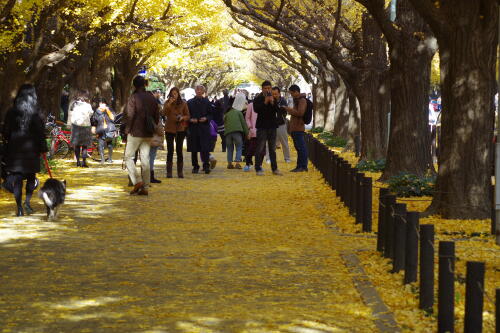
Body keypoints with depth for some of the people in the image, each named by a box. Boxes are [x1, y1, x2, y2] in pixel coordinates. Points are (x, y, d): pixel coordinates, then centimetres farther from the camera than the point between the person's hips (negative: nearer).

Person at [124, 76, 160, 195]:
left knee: (128, 157, 6)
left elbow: (130, 115, -14)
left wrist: (128, 129, -4)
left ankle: (137, 181, -10)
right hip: (148, 134, 5)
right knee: (145, 159, 7)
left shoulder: (133, 97, -9)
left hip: (135, 132, -5)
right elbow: (157, 115, 10)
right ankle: (145, 187, 5)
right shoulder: (152, 98, 8)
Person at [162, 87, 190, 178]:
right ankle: (169, 172, 3)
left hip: (180, 129, 0)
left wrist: (182, 118, -13)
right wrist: (169, 104, -22)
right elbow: (163, 114, -12)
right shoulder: (167, 103, 2)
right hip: (169, 129, 0)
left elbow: (187, 116, 7)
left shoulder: (183, 104, 3)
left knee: (179, 150, 1)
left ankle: (180, 172, 6)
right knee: (170, 151, 0)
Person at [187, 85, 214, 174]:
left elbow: (211, 114, 11)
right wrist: (190, 119, -9)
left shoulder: (207, 102, 8)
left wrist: (206, 118, -8)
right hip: (193, 128, 1)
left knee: (205, 148, -10)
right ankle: (195, 166, 12)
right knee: (194, 149, 4)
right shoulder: (190, 102, 9)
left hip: (204, 127, -1)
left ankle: (206, 166, -9)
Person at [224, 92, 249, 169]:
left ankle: (229, 163, 8)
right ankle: (237, 163, -12)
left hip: (228, 132, 3)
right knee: (239, 148, 2)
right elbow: (243, 123, 10)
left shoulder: (227, 114, 23)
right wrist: (246, 133, 12)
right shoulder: (238, 112, 14)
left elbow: (225, 123, 23)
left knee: (230, 148, 14)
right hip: (237, 131, -3)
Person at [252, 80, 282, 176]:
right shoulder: (258, 99, -1)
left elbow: (278, 110, 0)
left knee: (273, 149, 9)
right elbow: (256, 109, -16)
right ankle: (258, 169, -3)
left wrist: (273, 103, -14)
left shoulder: (274, 99, 10)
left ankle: (274, 168, 13)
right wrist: (265, 102, -22)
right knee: (260, 148, -5)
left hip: (272, 126, 4)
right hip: (262, 126, -4)